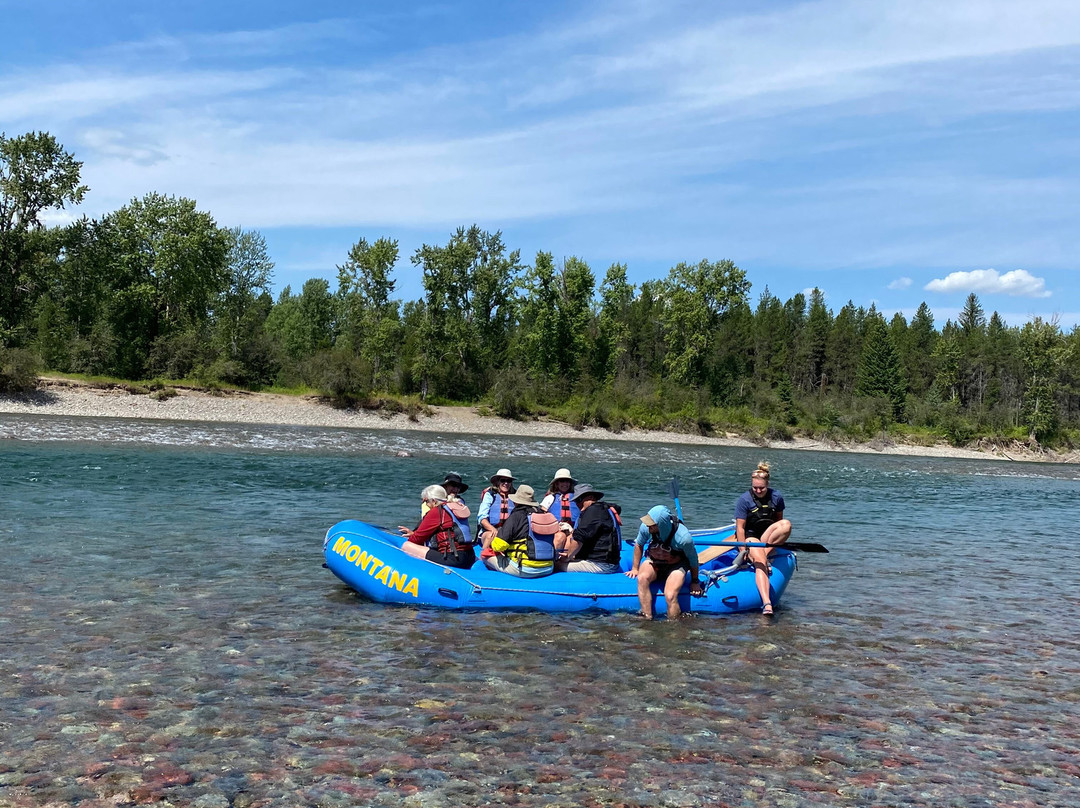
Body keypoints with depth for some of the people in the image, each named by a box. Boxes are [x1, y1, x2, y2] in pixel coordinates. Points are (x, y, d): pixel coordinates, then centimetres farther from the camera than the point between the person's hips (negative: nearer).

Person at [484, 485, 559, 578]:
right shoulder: (547, 515, 8)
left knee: (485, 554, 8)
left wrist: (493, 543, 14)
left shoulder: (516, 516, -8)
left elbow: (499, 546, -12)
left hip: (524, 570, -6)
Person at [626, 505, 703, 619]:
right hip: (653, 561, 3)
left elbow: (693, 558, -10)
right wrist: (635, 568, 7)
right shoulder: (645, 528, -21)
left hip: (676, 565, -3)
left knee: (670, 596, -29)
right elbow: (639, 545, 3)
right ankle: (647, 619, -27)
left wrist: (695, 582, 3)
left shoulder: (683, 537, -29)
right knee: (642, 578, -31)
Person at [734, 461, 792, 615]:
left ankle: (764, 551, -19)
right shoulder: (744, 500, -12)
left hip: (769, 535, 4)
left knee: (787, 524, -27)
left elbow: (779, 520, 12)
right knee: (760, 563, -32)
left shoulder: (776, 497, -3)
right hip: (750, 536, -4)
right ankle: (767, 604, -45)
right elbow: (740, 527, -12)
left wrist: (779, 540, 10)